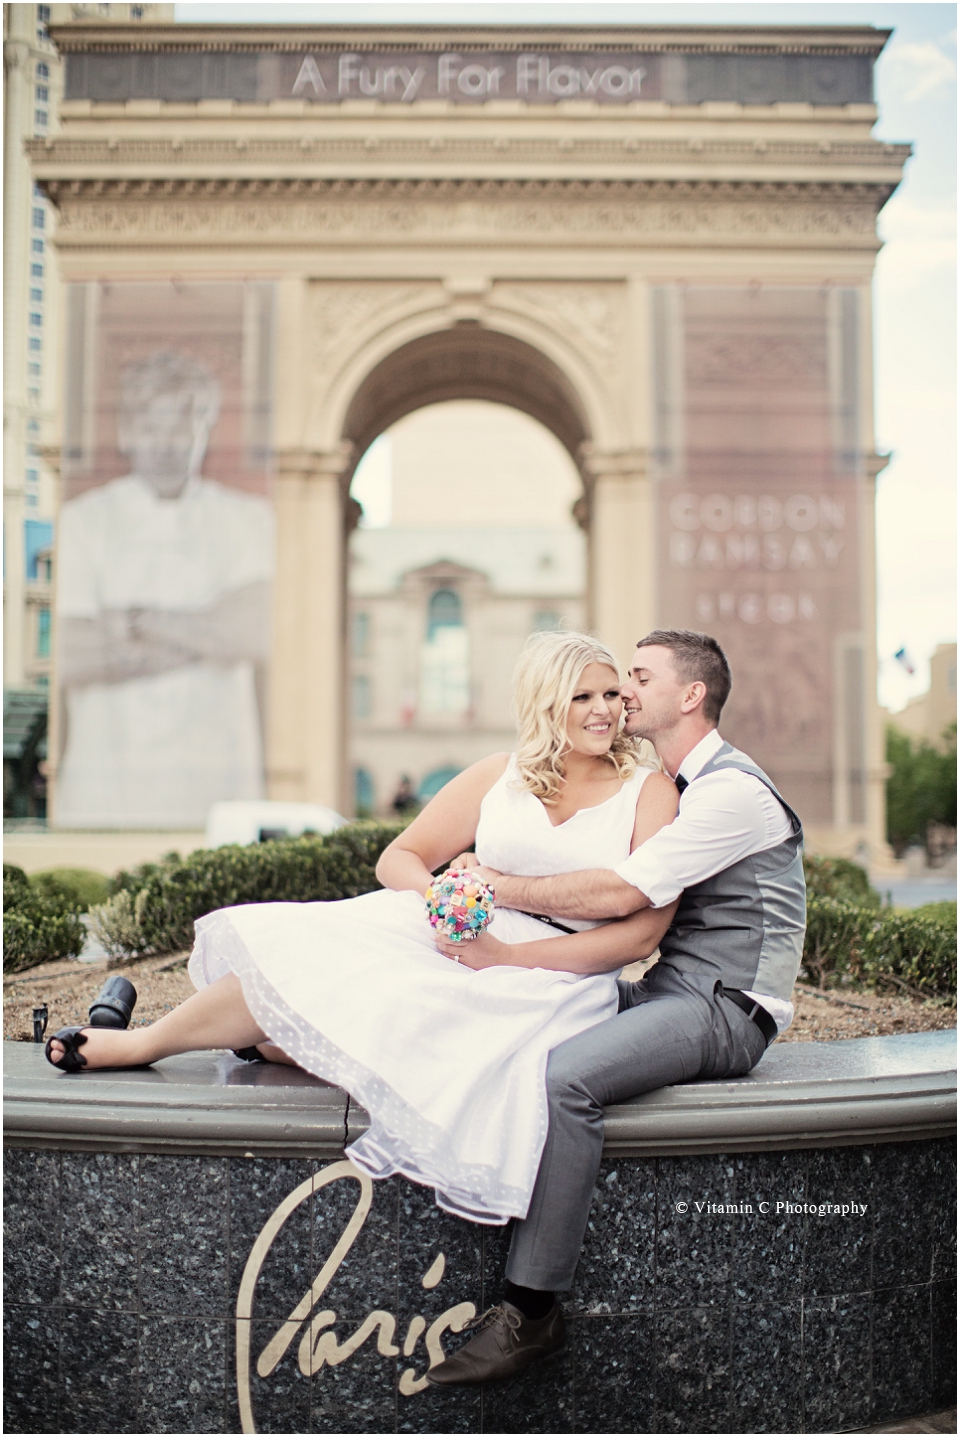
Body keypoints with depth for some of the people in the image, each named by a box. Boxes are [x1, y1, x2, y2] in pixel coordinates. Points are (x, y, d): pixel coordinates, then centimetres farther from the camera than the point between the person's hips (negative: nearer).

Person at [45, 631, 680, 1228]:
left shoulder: (650, 790, 1)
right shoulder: (501, 775, 10)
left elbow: (644, 931, -8)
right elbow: (399, 858, 12)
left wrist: (513, 954, -16)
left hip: (555, 978, -4)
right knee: (300, 945, -20)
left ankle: (143, 1043, -10)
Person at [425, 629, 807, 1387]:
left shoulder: (732, 790, -13)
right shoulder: (661, 788, 18)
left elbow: (619, 894, -22)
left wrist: (502, 887, -15)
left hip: (724, 1008, -9)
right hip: (666, 989, 10)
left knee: (563, 1077, -30)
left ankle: (533, 1310, -22)